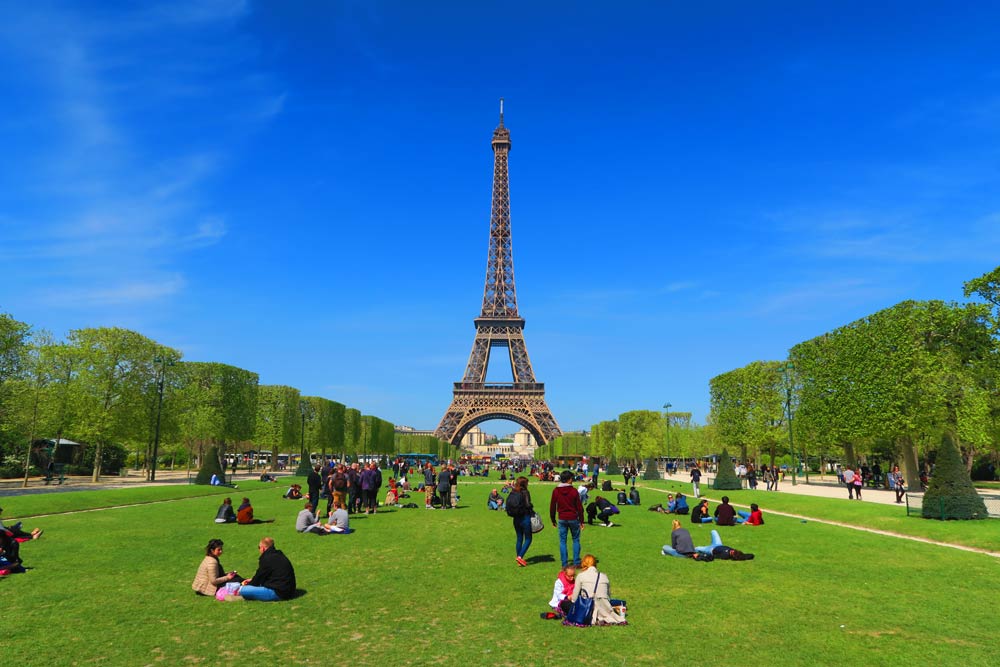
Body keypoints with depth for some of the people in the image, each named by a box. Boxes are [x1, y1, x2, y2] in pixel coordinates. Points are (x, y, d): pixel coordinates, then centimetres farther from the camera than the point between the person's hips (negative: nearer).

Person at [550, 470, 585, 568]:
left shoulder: (555, 491, -1)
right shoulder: (573, 491, -8)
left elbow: (552, 506, 4)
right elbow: (579, 507, -5)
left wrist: (553, 520, 14)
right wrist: (581, 521, 3)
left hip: (562, 519, 2)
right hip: (573, 518, -2)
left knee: (562, 541, 8)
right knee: (576, 540, 11)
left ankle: (564, 563, 8)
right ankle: (576, 562, 11)